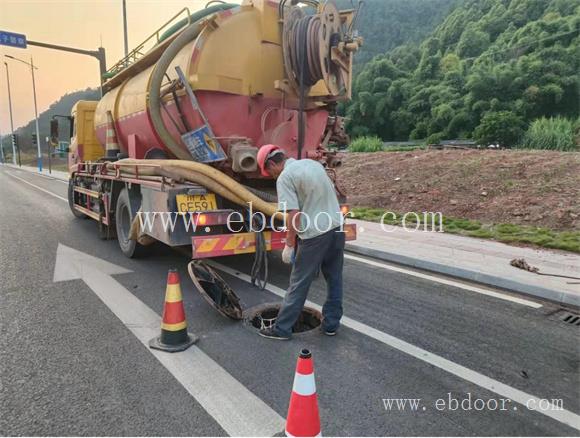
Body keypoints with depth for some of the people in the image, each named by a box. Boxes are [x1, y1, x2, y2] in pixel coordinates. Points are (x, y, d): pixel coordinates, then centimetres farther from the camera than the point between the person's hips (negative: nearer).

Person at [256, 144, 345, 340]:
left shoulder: (285, 177, -11)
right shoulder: (314, 163, 12)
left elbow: (294, 215, -17)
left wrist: (289, 245, -9)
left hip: (314, 235, -7)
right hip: (337, 227, 7)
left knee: (299, 284, 3)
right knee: (334, 279, 15)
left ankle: (282, 329, 16)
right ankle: (331, 324, 27)